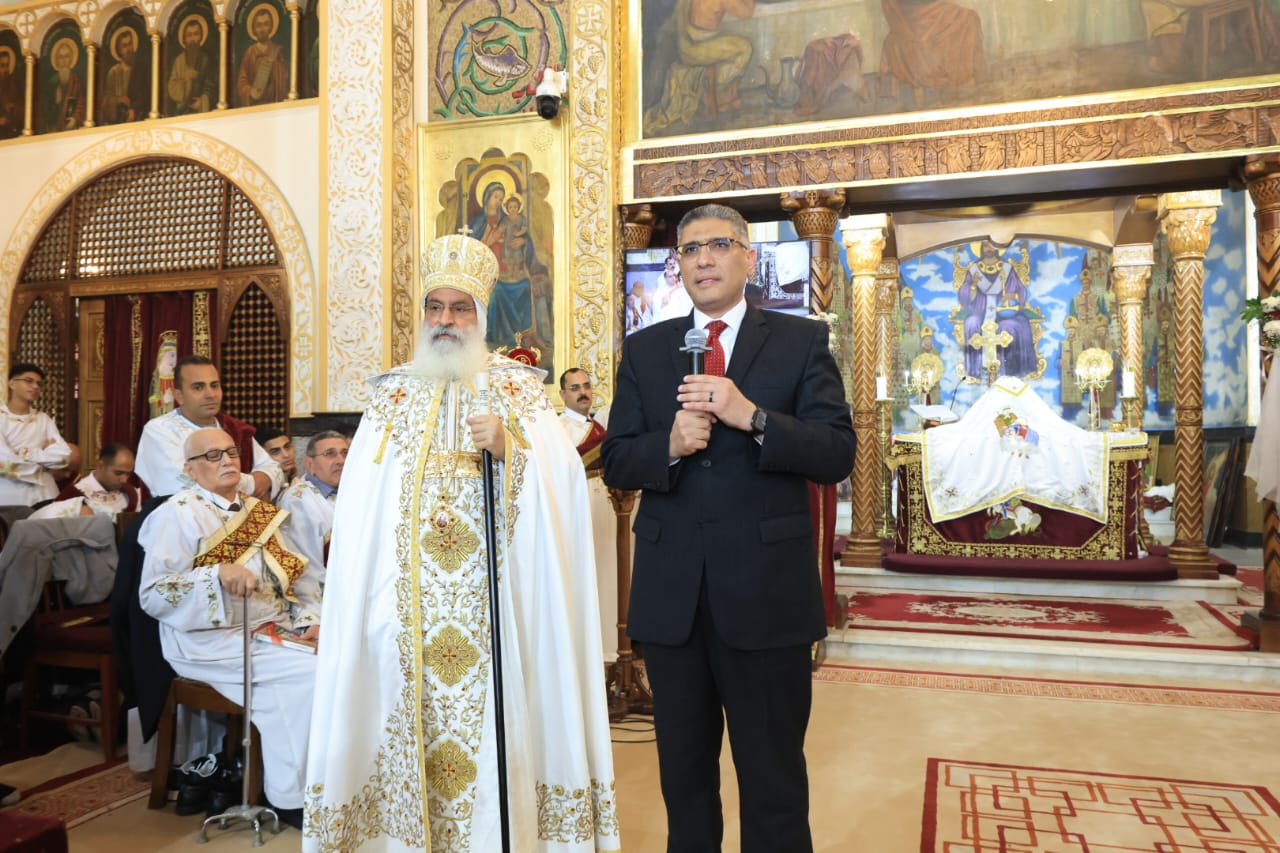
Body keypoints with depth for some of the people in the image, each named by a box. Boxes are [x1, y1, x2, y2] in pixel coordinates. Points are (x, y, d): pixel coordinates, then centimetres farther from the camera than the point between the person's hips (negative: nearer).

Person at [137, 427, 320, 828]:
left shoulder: (259, 510, 15)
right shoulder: (178, 514, -6)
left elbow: (295, 572, 13)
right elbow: (152, 595, -14)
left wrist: (309, 620, -3)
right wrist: (218, 574, -27)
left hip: (274, 629, 7)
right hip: (213, 639, -6)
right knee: (310, 672, -24)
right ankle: (291, 795, -9)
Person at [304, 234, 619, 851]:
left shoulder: (520, 390, 5)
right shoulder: (392, 394, 10)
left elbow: (564, 477, -7)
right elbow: (360, 500, 4)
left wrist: (509, 449, -21)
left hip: (494, 598, -1)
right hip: (409, 596, 2)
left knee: (494, 718, 0)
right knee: (414, 710, 5)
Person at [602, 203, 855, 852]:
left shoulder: (802, 341, 1)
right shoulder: (643, 350, 8)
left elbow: (837, 455, -7)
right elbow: (616, 463, 5)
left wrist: (752, 417, -22)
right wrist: (669, 446, -16)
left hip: (766, 593, -2)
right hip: (670, 597, 3)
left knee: (774, 784, 11)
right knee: (683, 776, 19)